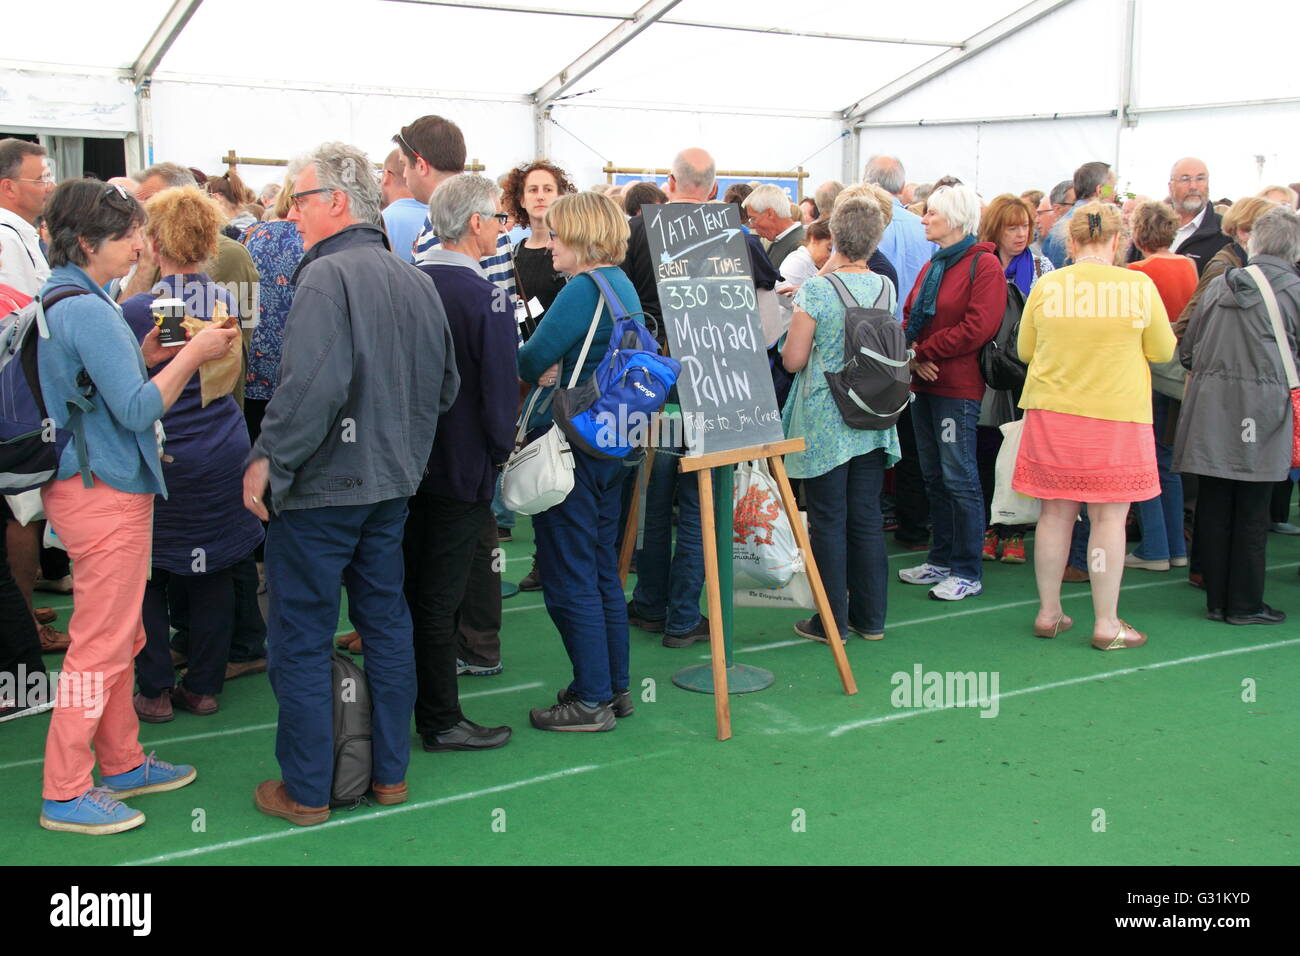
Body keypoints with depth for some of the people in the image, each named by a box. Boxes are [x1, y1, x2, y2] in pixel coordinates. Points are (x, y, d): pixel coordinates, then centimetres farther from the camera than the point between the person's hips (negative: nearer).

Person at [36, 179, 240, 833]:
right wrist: (191, 355, -13)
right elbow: (138, 410, -21)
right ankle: (65, 793, 9)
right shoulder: (87, 309, -19)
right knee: (101, 645, -1)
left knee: (120, 637, 18)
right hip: (105, 492, -10)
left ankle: (122, 764, 30)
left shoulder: (59, 299, 12)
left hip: (95, 484, 10)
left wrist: (146, 357, 7)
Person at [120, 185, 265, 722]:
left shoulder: (135, 310, -15)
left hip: (159, 460, -4)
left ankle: (155, 692, 15)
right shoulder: (224, 304, -1)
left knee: (147, 575, 10)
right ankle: (204, 686, 20)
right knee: (213, 572, 12)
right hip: (223, 456, 4)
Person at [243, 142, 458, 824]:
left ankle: (305, 792, 14)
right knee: (386, 622, 16)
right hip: (392, 484, 8)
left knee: (301, 640, 4)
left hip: (320, 487, -8)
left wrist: (268, 460, -18)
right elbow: (445, 385, 14)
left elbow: (313, 386, -28)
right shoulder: (415, 280, 7)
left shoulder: (328, 276, -17)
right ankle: (390, 773, 27)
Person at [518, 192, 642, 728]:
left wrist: (542, 372, 2)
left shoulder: (584, 289, -18)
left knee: (569, 579, 0)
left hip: (568, 445, -10)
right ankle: (615, 687, 26)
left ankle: (592, 700, 7)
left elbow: (530, 361, -19)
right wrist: (555, 371, -1)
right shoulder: (624, 286, 12)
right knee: (602, 572, 17)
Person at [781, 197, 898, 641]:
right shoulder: (886, 287, 2)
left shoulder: (816, 290, -14)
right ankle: (870, 616, 21)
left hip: (825, 423, -5)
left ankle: (833, 621, 11)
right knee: (867, 518, 12)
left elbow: (793, 360, -13)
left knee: (828, 522, 3)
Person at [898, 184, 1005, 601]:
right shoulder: (933, 266, 16)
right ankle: (942, 559, 24)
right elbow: (909, 317, 14)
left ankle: (968, 572, 2)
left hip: (958, 387, -9)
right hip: (923, 382, 9)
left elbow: (977, 328, -19)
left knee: (959, 478, -5)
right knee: (933, 476, 14)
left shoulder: (984, 266, -10)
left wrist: (923, 351, -12)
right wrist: (914, 357, -6)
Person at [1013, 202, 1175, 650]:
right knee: (1109, 517, 4)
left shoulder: (1046, 286, -3)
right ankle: (1106, 624, 10)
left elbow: (1025, 350, 8)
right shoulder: (1139, 286, -7)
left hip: (1052, 413, 2)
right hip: (1117, 415, -2)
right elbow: (1164, 351, 4)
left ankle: (1048, 613, 21)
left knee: (1056, 512, 12)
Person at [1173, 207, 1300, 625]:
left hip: (1210, 402, 3)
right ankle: (1244, 604, 10)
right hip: (1261, 406, -3)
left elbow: (1186, 350, 11)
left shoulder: (1219, 283, 7)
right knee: (1251, 511, 4)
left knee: (1213, 505, 8)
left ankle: (1217, 599, 15)